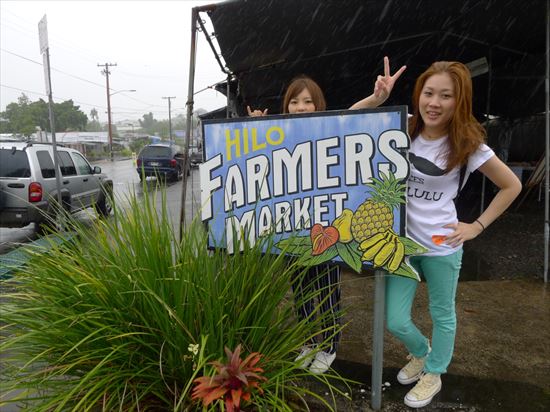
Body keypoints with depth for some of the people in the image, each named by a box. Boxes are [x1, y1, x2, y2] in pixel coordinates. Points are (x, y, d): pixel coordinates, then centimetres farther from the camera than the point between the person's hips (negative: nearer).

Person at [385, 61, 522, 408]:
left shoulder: (468, 145, -11)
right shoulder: (403, 130, -4)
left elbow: (512, 186, -1)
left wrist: (477, 226, -4)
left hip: (442, 245, -2)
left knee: (442, 315, 19)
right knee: (396, 322, 9)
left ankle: (434, 374, 47)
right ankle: (420, 353, 46)